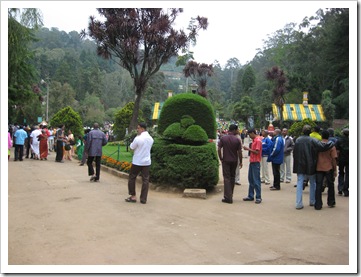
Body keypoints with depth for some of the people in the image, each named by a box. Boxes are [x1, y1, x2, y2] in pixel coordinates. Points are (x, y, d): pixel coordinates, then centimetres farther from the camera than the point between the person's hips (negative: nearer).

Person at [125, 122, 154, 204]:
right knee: (145, 180, 7)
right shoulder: (151, 138, 4)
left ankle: (133, 196, 13)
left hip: (137, 162, -5)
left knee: (132, 178, 12)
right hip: (147, 162, 5)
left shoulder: (138, 138, -16)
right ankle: (143, 199, 8)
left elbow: (131, 148, -5)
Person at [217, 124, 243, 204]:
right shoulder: (237, 140, -6)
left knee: (227, 178, 0)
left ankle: (228, 197, -5)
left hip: (226, 161, -1)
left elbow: (219, 149, -8)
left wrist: (221, 159, 4)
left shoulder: (223, 138, -5)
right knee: (232, 178, 15)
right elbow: (239, 152, -6)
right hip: (234, 161, 1)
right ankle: (230, 196, 23)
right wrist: (240, 162, 4)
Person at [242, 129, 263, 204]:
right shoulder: (254, 140, 15)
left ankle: (258, 197, 1)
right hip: (252, 161, 9)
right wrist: (248, 149, 5)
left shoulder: (258, 140, -13)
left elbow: (257, 152, -19)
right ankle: (250, 196, 19)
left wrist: (248, 149, -15)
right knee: (251, 180, 12)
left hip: (256, 162, -9)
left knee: (256, 180, -6)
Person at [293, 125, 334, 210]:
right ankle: (312, 201, 27)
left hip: (300, 165, 1)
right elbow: (323, 146, -19)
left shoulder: (297, 140, -3)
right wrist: (331, 143, -1)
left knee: (299, 183, 3)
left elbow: (294, 153, 1)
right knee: (313, 183, 17)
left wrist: (296, 164, 10)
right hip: (310, 166, -1)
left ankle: (299, 203, -4)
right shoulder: (312, 140, -11)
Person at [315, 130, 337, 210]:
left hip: (319, 168, 1)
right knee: (330, 185, 16)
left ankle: (318, 205, 1)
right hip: (329, 168, -1)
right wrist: (335, 170, 2)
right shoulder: (332, 146, -6)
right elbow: (334, 159, -6)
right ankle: (331, 202, 25)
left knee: (318, 186, 2)